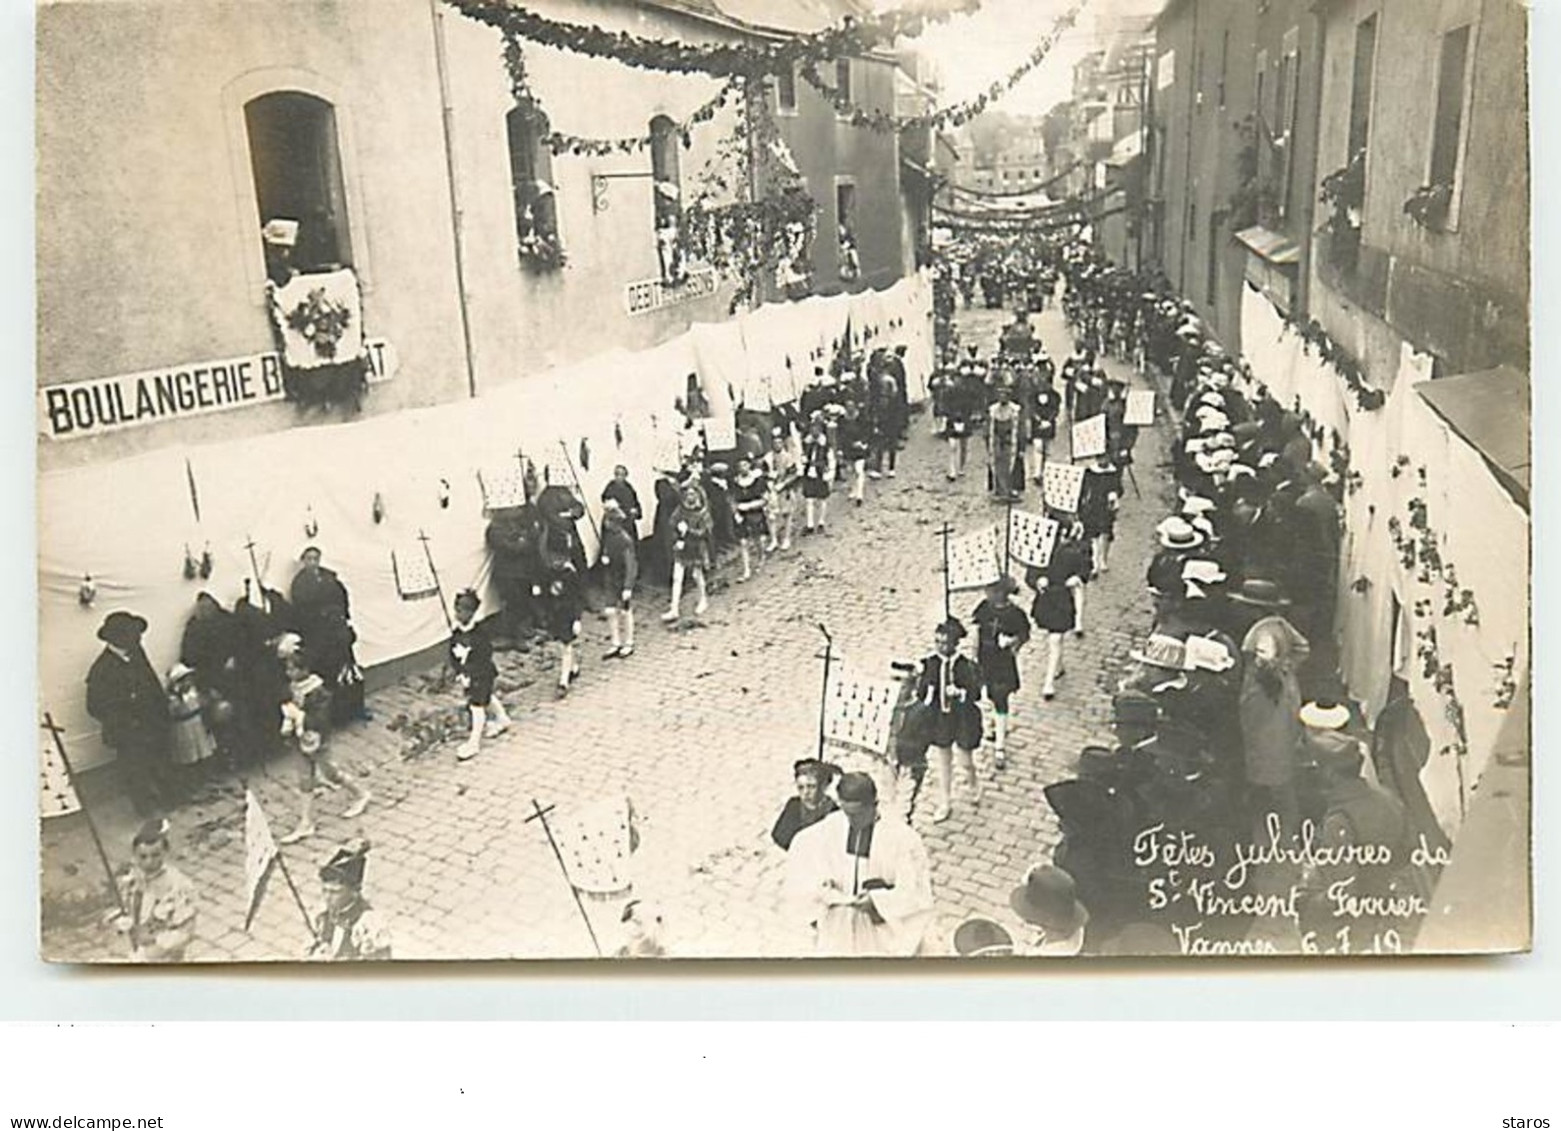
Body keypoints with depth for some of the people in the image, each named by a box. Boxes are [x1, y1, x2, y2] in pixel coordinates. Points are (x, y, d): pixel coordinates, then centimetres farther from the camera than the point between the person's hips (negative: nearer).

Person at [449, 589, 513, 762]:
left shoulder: (480, 632, -22)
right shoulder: (455, 633, -3)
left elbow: (485, 657, -21)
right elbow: (453, 656, 3)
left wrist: (470, 675, -21)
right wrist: (459, 673, -8)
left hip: (482, 674, -7)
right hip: (466, 675, 7)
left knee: (477, 705, -5)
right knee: (486, 699, 24)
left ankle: (474, 742, 3)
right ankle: (502, 719, 49)